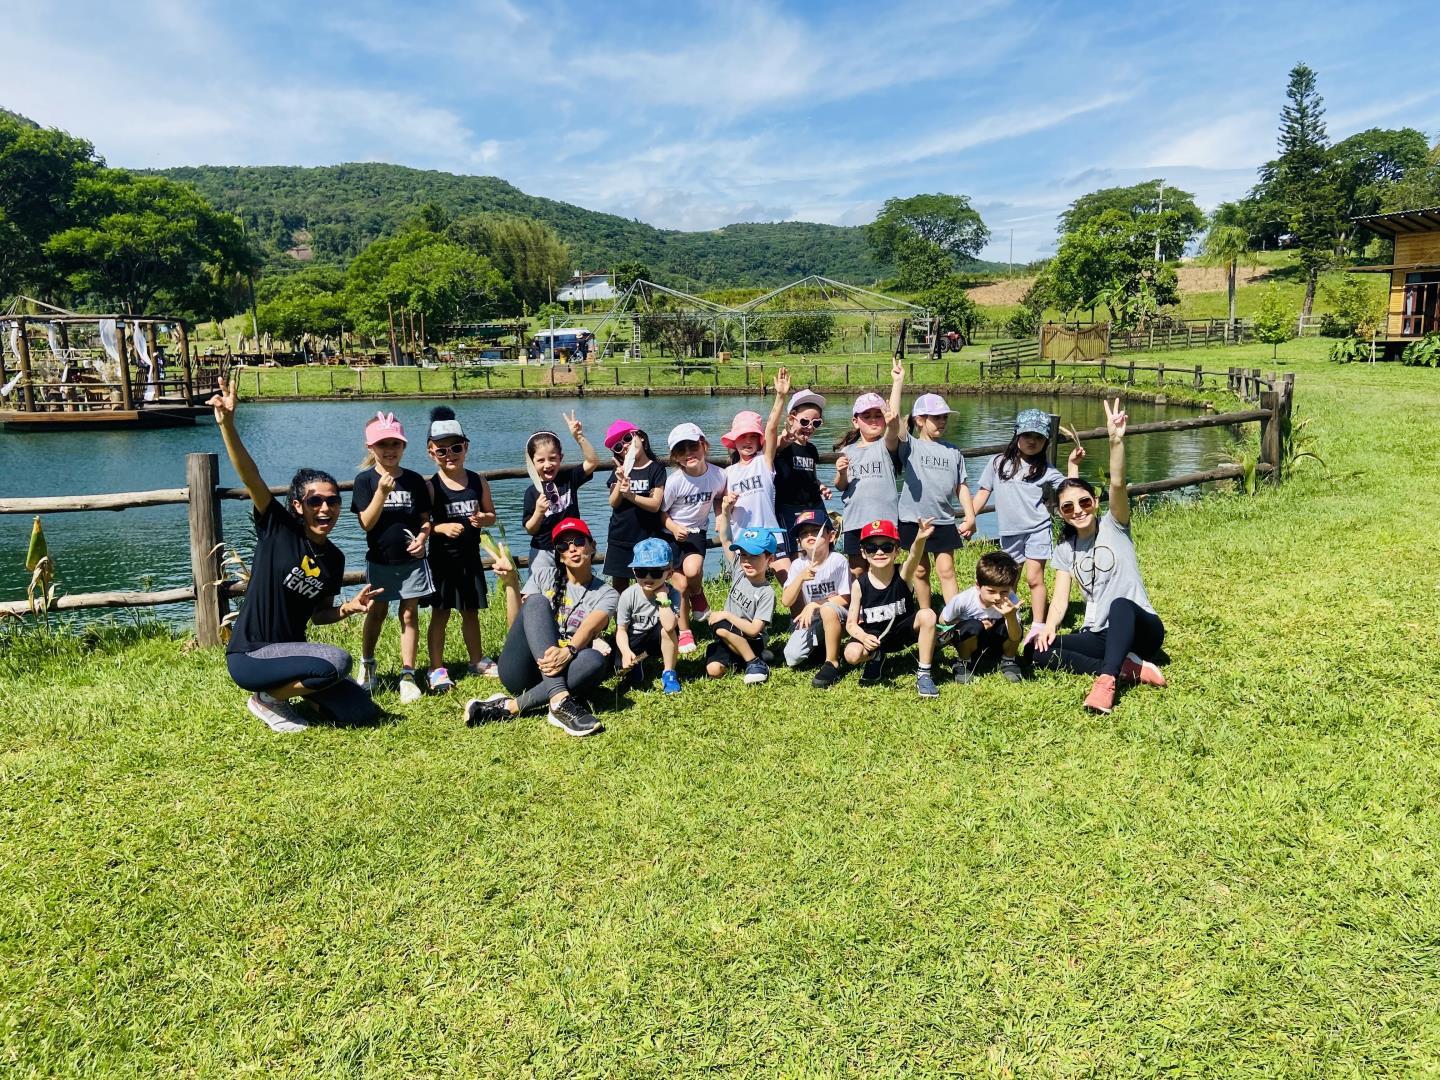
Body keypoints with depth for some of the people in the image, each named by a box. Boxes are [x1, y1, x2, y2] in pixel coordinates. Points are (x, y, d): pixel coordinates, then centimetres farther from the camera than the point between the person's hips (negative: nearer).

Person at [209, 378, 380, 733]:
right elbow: (250, 477, -24)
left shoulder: (334, 558, 4)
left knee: (361, 711, -5)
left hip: (290, 651, 6)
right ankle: (265, 699, -4)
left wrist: (349, 608, -8)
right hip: (249, 657, -6)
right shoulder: (277, 529, -9)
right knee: (336, 661, -31)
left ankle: (292, 686, 17)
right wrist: (227, 425, -36)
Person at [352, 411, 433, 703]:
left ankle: (407, 676, 9)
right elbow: (366, 523, -14)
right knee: (376, 613, 13)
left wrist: (422, 537, -15)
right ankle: (367, 664, 36)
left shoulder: (415, 480, 0)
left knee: (409, 614, 3)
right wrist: (382, 491, -26)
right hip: (380, 560, -1)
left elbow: (425, 518, 6)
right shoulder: (365, 480, -7)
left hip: (411, 559, 1)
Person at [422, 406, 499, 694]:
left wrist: (482, 518, -12)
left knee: (471, 611, 16)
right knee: (440, 613, 3)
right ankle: (437, 668, 11)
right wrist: (442, 527, -28)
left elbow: (491, 515, 9)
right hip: (442, 559, -4)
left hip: (471, 557, 4)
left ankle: (477, 660, 30)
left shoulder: (478, 481, 1)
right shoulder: (431, 486, -10)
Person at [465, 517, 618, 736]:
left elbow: (590, 628, -14)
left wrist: (568, 651, -34)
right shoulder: (543, 577, 12)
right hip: (519, 673, 1)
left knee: (597, 660, -33)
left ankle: (510, 707, -30)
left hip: (557, 672, -1)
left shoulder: (606, 594, 7)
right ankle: (560, 701, -41)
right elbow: (517, 624, 3)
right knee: (537, 601, -23)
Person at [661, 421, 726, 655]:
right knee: (681, 585, -6)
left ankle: (698, 594, 10)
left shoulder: (718, 475, -13)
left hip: (697, 531, 1)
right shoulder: (675, 480, -21)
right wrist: (674, 527, -24)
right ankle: (684, 631, 15)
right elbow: (660, 512, -9)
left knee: (692, 570, -26)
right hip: (672, 533, -1)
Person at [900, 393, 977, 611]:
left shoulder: (953, 451, 8)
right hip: (914, 519, -2)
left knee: (946, 570, 0)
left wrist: (970, 517, 1)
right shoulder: (911, 446, -3)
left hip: (944, 521, 2)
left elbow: (961, 486, 11)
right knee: (920, 570, 10)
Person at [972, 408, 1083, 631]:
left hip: (1037, 530, -2)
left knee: (1034, 578, -6)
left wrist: (1073, 464, -8)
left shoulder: (1046, 470, 4)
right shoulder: (998, 463, 5)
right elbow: (983, 492, 9)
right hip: (1009, 531, 2)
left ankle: (1038, 626, 2)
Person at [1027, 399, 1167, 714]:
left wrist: (1116, 440, -40)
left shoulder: (1114, 527, -3)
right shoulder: (1065, 551, 8)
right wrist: (1048, 627, -23)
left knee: (1121, 604, -39)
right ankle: (1129, 668, -23)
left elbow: (1117, 484, -23)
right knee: (1037, 650, -19)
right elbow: (1060, 599, -1)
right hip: (1099, 634, 5)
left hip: (1139, 627, -5)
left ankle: (1106, 680, -46)